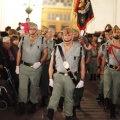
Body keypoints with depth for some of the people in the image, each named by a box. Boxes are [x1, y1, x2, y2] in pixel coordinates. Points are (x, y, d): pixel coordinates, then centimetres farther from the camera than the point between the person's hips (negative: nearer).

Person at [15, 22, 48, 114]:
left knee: (34, 87, 12)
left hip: (36, 67, -1)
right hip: (23, 66, 1)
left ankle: (33, 104, 26)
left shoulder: (42, 40, -6)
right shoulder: (23, 39, 1)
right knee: (22, 86, 0)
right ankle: (22, 106, 6)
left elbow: (45, 53, -1)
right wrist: (17, 66, 3)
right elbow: (19, 53, 6)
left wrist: (40, 62, -15)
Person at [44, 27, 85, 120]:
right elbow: (51, 64, 7)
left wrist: (82, 80, 1)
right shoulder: (57, 48, 4)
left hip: (71, 77, 0)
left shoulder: (78, 48, 2)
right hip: (58, 76, 0)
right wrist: (51, 79, 1)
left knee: (69, 98, 9)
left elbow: (82, 65, 5)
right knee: (55, 95, -18)